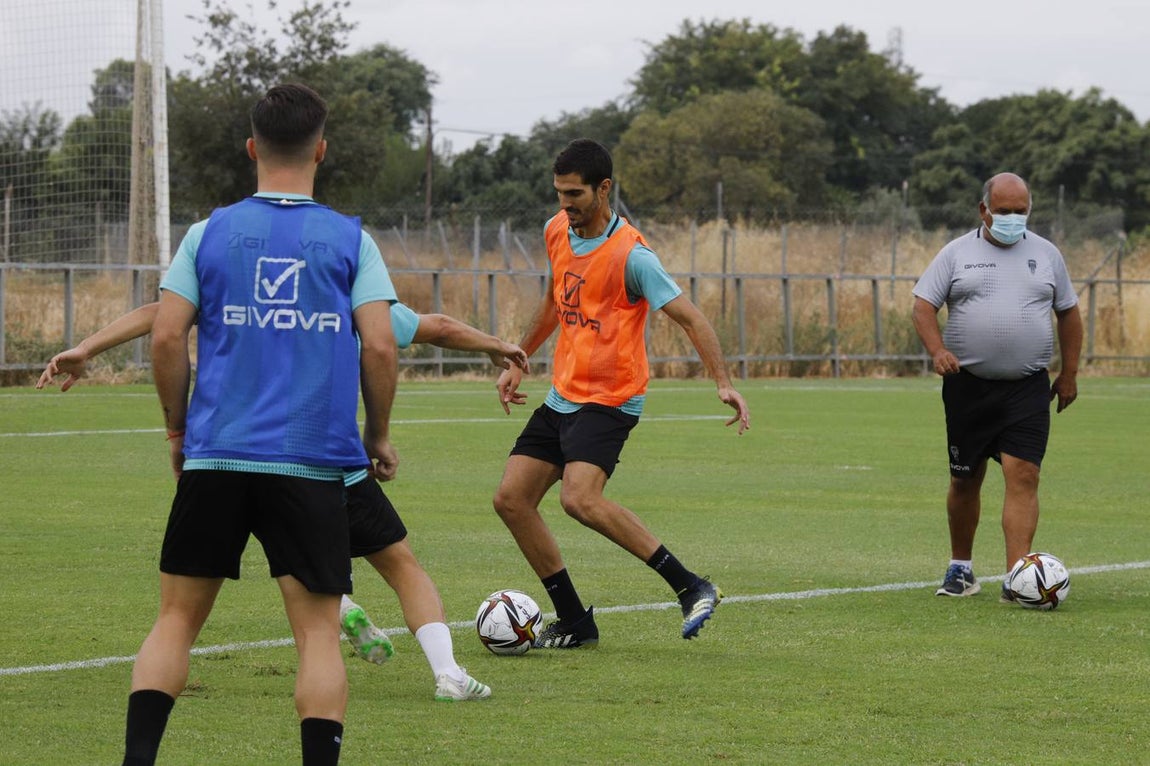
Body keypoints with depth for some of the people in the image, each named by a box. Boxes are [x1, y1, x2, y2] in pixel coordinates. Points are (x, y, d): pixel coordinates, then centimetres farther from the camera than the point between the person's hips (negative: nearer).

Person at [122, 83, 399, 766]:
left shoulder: (209, 233, 6)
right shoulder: (351, 240, 3)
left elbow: (167, 336, 0)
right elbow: (380, 347, -4)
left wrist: (178, 429, 13)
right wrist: (378, 436, 10)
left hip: (215, 455, 1)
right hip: (314, 465, -1)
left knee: (177, 618, 9)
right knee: (319, 632, 2)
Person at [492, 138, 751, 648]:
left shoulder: (630, 254, -17)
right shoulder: (557, 232, 6)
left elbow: (690, 318, -16)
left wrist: (723, 383, -26)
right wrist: (518, 361, 27)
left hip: (609, 400, -8)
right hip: (561, 396, 8)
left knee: (580, 498, -28)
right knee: (511, 498, 1)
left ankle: (691, 588, -20)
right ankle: (574, 624, 9)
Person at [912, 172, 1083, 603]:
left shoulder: (1045, 254, 9)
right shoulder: (956, 253, 4)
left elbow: (1068, 313, 16)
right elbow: (923, 307, 0)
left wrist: (1069, 374, 12)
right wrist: (938, 350, -17)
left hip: (1028, 388, 0)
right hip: (967, 385, 0)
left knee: (1023, 476, -13)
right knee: (965, 479, 8)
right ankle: (960, 569, 25)